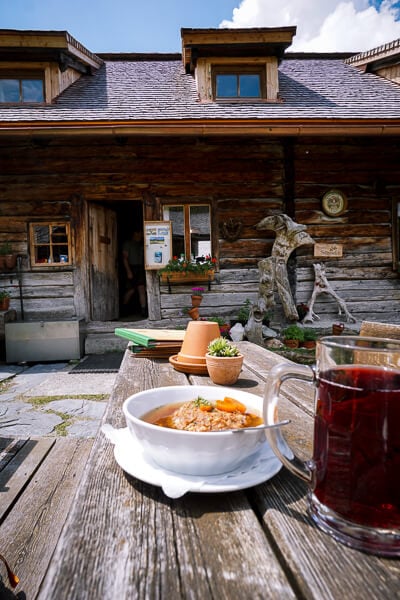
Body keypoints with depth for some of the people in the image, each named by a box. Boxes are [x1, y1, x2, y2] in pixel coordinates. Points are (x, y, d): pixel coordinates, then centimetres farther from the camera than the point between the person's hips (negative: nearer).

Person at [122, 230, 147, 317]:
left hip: (140, 268, 5)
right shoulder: (127, 244, -2)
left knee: (142, 289, -5)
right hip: (131, 268, -5)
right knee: (131, 290, -2)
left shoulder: (141, 244, 16)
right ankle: (123, 308, 19)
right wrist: (128, 271, -16)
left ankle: (143, 310, -7)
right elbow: (125, 258, -8)